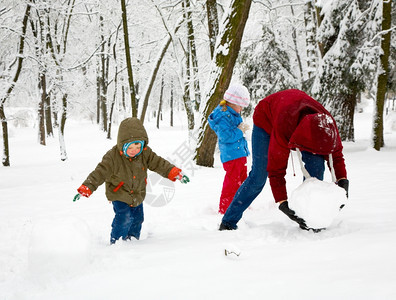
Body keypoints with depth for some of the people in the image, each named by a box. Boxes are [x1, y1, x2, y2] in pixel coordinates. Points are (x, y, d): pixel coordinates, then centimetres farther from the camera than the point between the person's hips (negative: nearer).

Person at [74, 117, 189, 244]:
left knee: (137, 218, 13)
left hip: (137, 195, 5)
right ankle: (115, 242, -1)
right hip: (119, 195, -5)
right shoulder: (113, 156, -23)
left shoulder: (145, 153, -10)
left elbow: (159, 164, -3)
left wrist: (176, 174, -11)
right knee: (124, 218, -19)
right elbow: (99, 173, -23)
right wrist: (85, 189, -30)